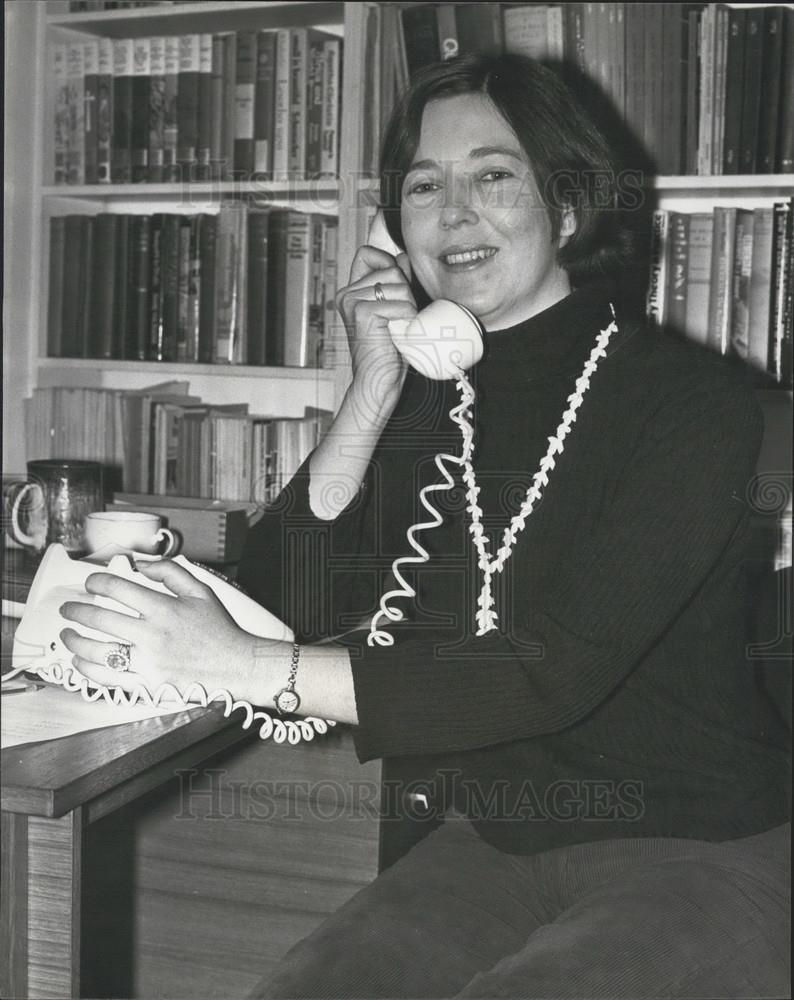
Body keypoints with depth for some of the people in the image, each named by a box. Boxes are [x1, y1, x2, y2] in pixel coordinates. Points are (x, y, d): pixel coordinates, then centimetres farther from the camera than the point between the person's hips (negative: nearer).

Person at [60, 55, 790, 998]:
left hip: (696, 857, -3)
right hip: (493, 845, 4)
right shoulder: (417, 405, 5)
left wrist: (246, 666, -28)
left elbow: (559, 673, -23)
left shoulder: (691, 399, -11)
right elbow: (286, 614, -7)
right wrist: (375, 390, -12)